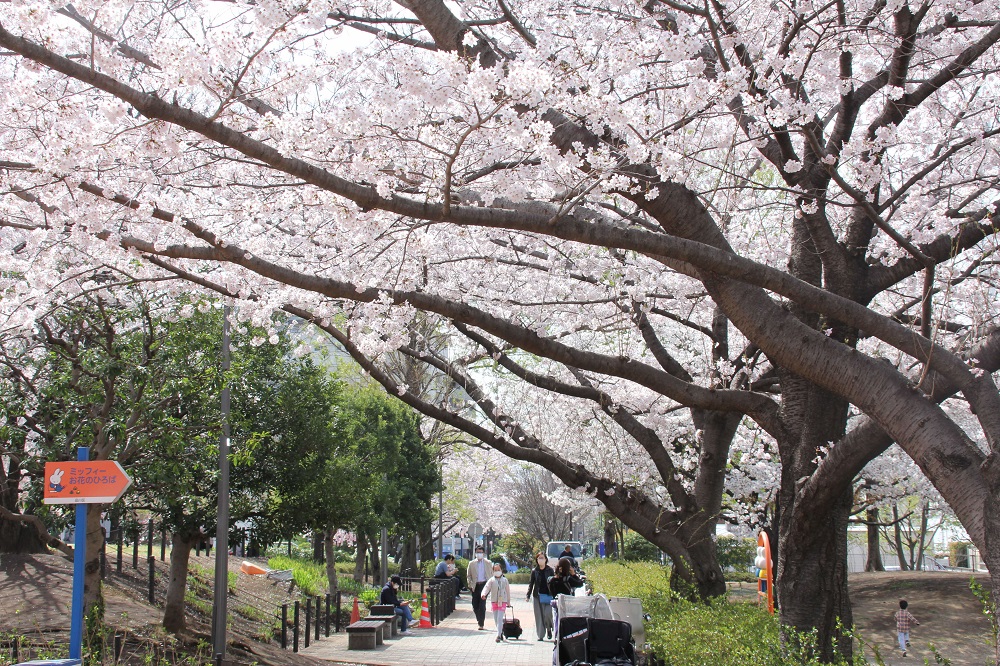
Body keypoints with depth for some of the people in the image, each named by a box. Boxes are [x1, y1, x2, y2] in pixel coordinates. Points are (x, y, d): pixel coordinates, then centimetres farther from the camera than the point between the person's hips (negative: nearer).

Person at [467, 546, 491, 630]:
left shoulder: (488, 563, 9)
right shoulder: (472, 563, 10)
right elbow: (468, 575, 11)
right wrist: (470, 584, -2)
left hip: (484, 585, -2)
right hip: (475, 586, 2)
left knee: (482, 605, -10)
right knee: (475, 605, 5)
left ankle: (481, 624, -8)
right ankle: (479, 620, 27)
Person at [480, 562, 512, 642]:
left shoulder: (504, 580, 3)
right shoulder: (491, 580, 1)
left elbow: (508, 591, 11)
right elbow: (487, 587, -14)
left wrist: (508, 602, 14)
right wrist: (483, 594, -35)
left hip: (502, 602, -2)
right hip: (494, 601, 2)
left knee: (500, 619, -12)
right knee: (496, 619, 8)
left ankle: (499, 635, -15)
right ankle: (500, 632, 27)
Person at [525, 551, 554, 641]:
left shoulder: (550, 570, 3)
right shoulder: (534, 571, 5)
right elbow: (531, 583, 8)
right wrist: (528, 596, 2)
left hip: (548, 595, -1)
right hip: (537, 596, 1)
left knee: (548, 614, -10)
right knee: (539, 616, 1)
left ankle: (549, 629, 19)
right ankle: (540, 635, 8)